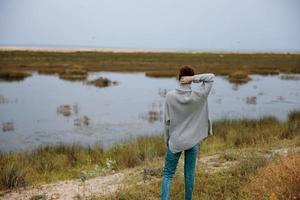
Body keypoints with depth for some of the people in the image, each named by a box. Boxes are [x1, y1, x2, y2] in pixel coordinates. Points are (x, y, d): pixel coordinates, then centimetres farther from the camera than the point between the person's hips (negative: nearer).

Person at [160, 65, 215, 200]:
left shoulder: (170, 96, -11)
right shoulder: (198, 96, -10)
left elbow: (166, 121, -7)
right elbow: (211, 77, 2)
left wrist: (167, 141, 6)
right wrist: (194, 78, -13)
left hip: (175, 142, -1)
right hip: (193, 142, 1)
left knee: (167, 174, 8)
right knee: (189, 174, 12)